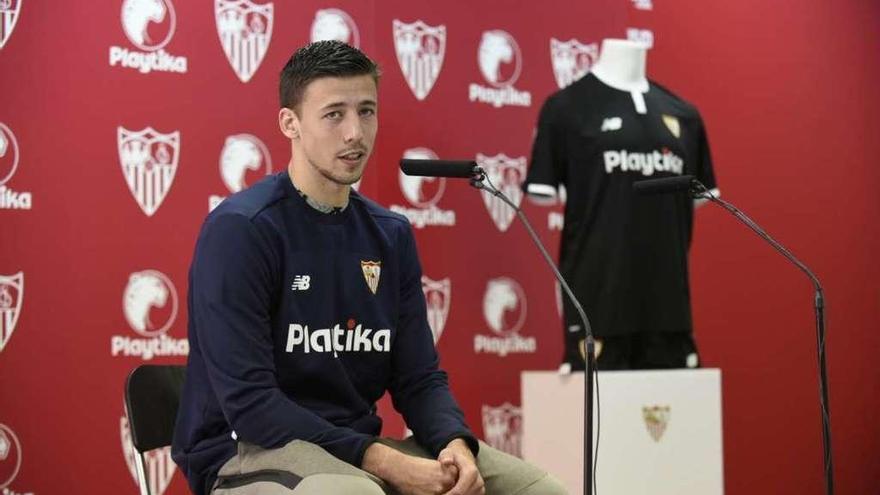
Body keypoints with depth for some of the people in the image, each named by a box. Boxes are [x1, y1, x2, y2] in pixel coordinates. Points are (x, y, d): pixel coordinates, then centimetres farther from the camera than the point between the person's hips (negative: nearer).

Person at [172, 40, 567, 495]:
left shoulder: (391, 235, 9)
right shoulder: (239, 229, -12)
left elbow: (419, 377, 9)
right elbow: (248, 401, -18)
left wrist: (455, 444, -13)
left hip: (358, 448, 7)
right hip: (249, 453, -7)